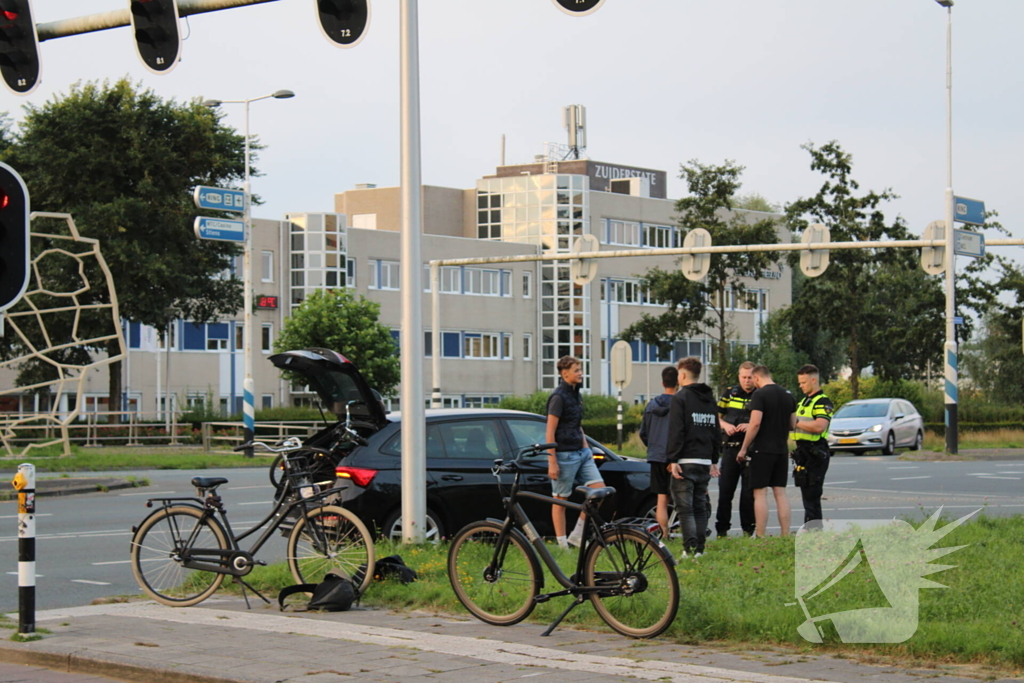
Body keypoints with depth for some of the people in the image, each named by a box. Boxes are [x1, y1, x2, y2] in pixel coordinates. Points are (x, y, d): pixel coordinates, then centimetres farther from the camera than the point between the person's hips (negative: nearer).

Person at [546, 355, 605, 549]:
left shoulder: (576, 395, 14)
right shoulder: (558, 397, -13)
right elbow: (550, 432, -16)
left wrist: (586, 449, 16)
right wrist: (552, 463, -19)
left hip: (581, 453, 9)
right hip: (564, 455, -9)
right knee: (560, 501, 0)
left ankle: (577, 535, 8)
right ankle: (562, 544, 6)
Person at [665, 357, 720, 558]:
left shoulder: (680, 398, -6)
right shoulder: (710, 399, 17)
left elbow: (676, 432, -14)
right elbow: (717, 432, 19)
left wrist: (673, 460, -15)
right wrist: (714, 460, 23)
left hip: (686, 462, -7)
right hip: (705, 462, 7)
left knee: (684, 507, -7)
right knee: (700, 507, 10)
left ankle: (690, 547, -15)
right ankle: (699, 548, 8)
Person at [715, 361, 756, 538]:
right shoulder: (729, 394, 10)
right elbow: (715, 416, 14)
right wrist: (725, 425, -6)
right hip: (730, 448, 2)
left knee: (749, 491, 1)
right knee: (725, 489, 1)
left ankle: (748, 528, 9)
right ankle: (722, 528, 6)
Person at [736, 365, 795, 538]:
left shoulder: (760, 395, -11)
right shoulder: (788, 396, 11)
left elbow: (755, 423, -19)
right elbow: (792, 424, 16)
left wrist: (743, 449, -12)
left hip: (762, 450, -6)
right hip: (782, 450, 6)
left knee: (760, 493, -3)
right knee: (780, 492, 9)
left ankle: (760, 536, -5)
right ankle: (786, 536, 7)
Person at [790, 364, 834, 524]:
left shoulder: (823, 402, -10)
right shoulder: (804, 401, 20)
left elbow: (819, 426, -25)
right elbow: (796, 424, 31)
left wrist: (796, 422, -18)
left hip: (815, 455, -10)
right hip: (803, 454, 10)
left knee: (812, 497, -10)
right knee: (807, 495, 12)